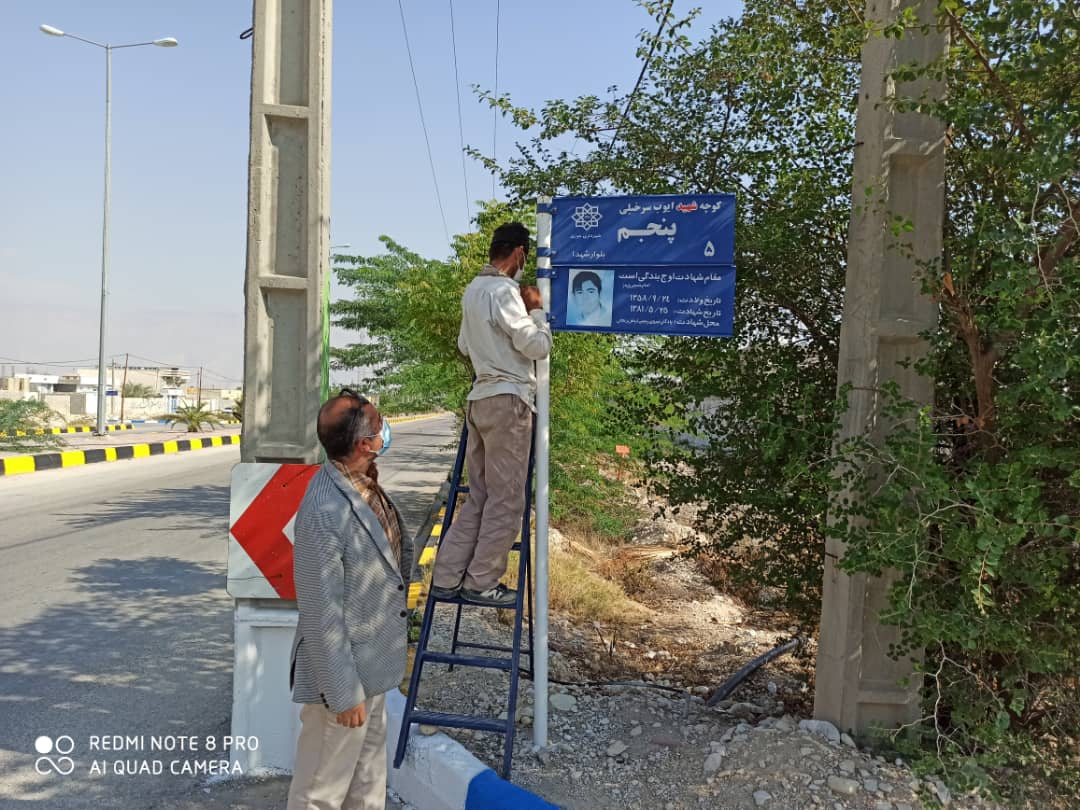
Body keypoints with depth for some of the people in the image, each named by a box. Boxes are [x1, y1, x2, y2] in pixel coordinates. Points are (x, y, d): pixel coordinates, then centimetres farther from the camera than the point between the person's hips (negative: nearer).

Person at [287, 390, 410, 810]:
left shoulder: (366, 480, -4)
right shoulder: (324, 512, -31)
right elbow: (322, 616, -25)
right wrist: (343, 692, -19)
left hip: (372, 663, 8)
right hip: (342, 671, -8)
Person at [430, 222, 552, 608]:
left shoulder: (472, 289, 15)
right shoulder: (505, 291, -13)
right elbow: (538, 346, -12)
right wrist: (536, 309, 2)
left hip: (480, 398, 9)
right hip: (507, 400, -9)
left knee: (479, 496, 13)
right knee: (506, 498, 0)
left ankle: (446, 577, 13)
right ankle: (482, 583, 6)